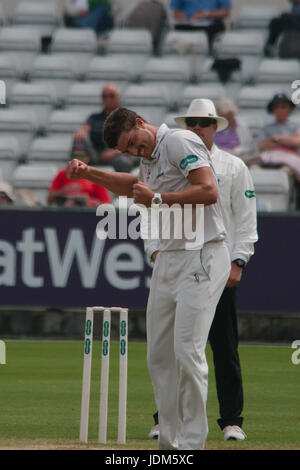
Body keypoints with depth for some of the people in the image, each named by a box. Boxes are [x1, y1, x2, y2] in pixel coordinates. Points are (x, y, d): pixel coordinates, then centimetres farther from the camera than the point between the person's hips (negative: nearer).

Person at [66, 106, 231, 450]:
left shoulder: (180, 141, -10)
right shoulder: (150, 158, 17)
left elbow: (209, 191, -23)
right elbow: (134, 187, 40)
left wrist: (157, 199, -17)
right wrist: (88, 173, 30)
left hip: (202, 257, -10)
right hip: (168, 260, 10)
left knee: (187, 350, -15)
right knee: (159, 354, 7)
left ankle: (192, 444, -11)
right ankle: (169, 442, 12)